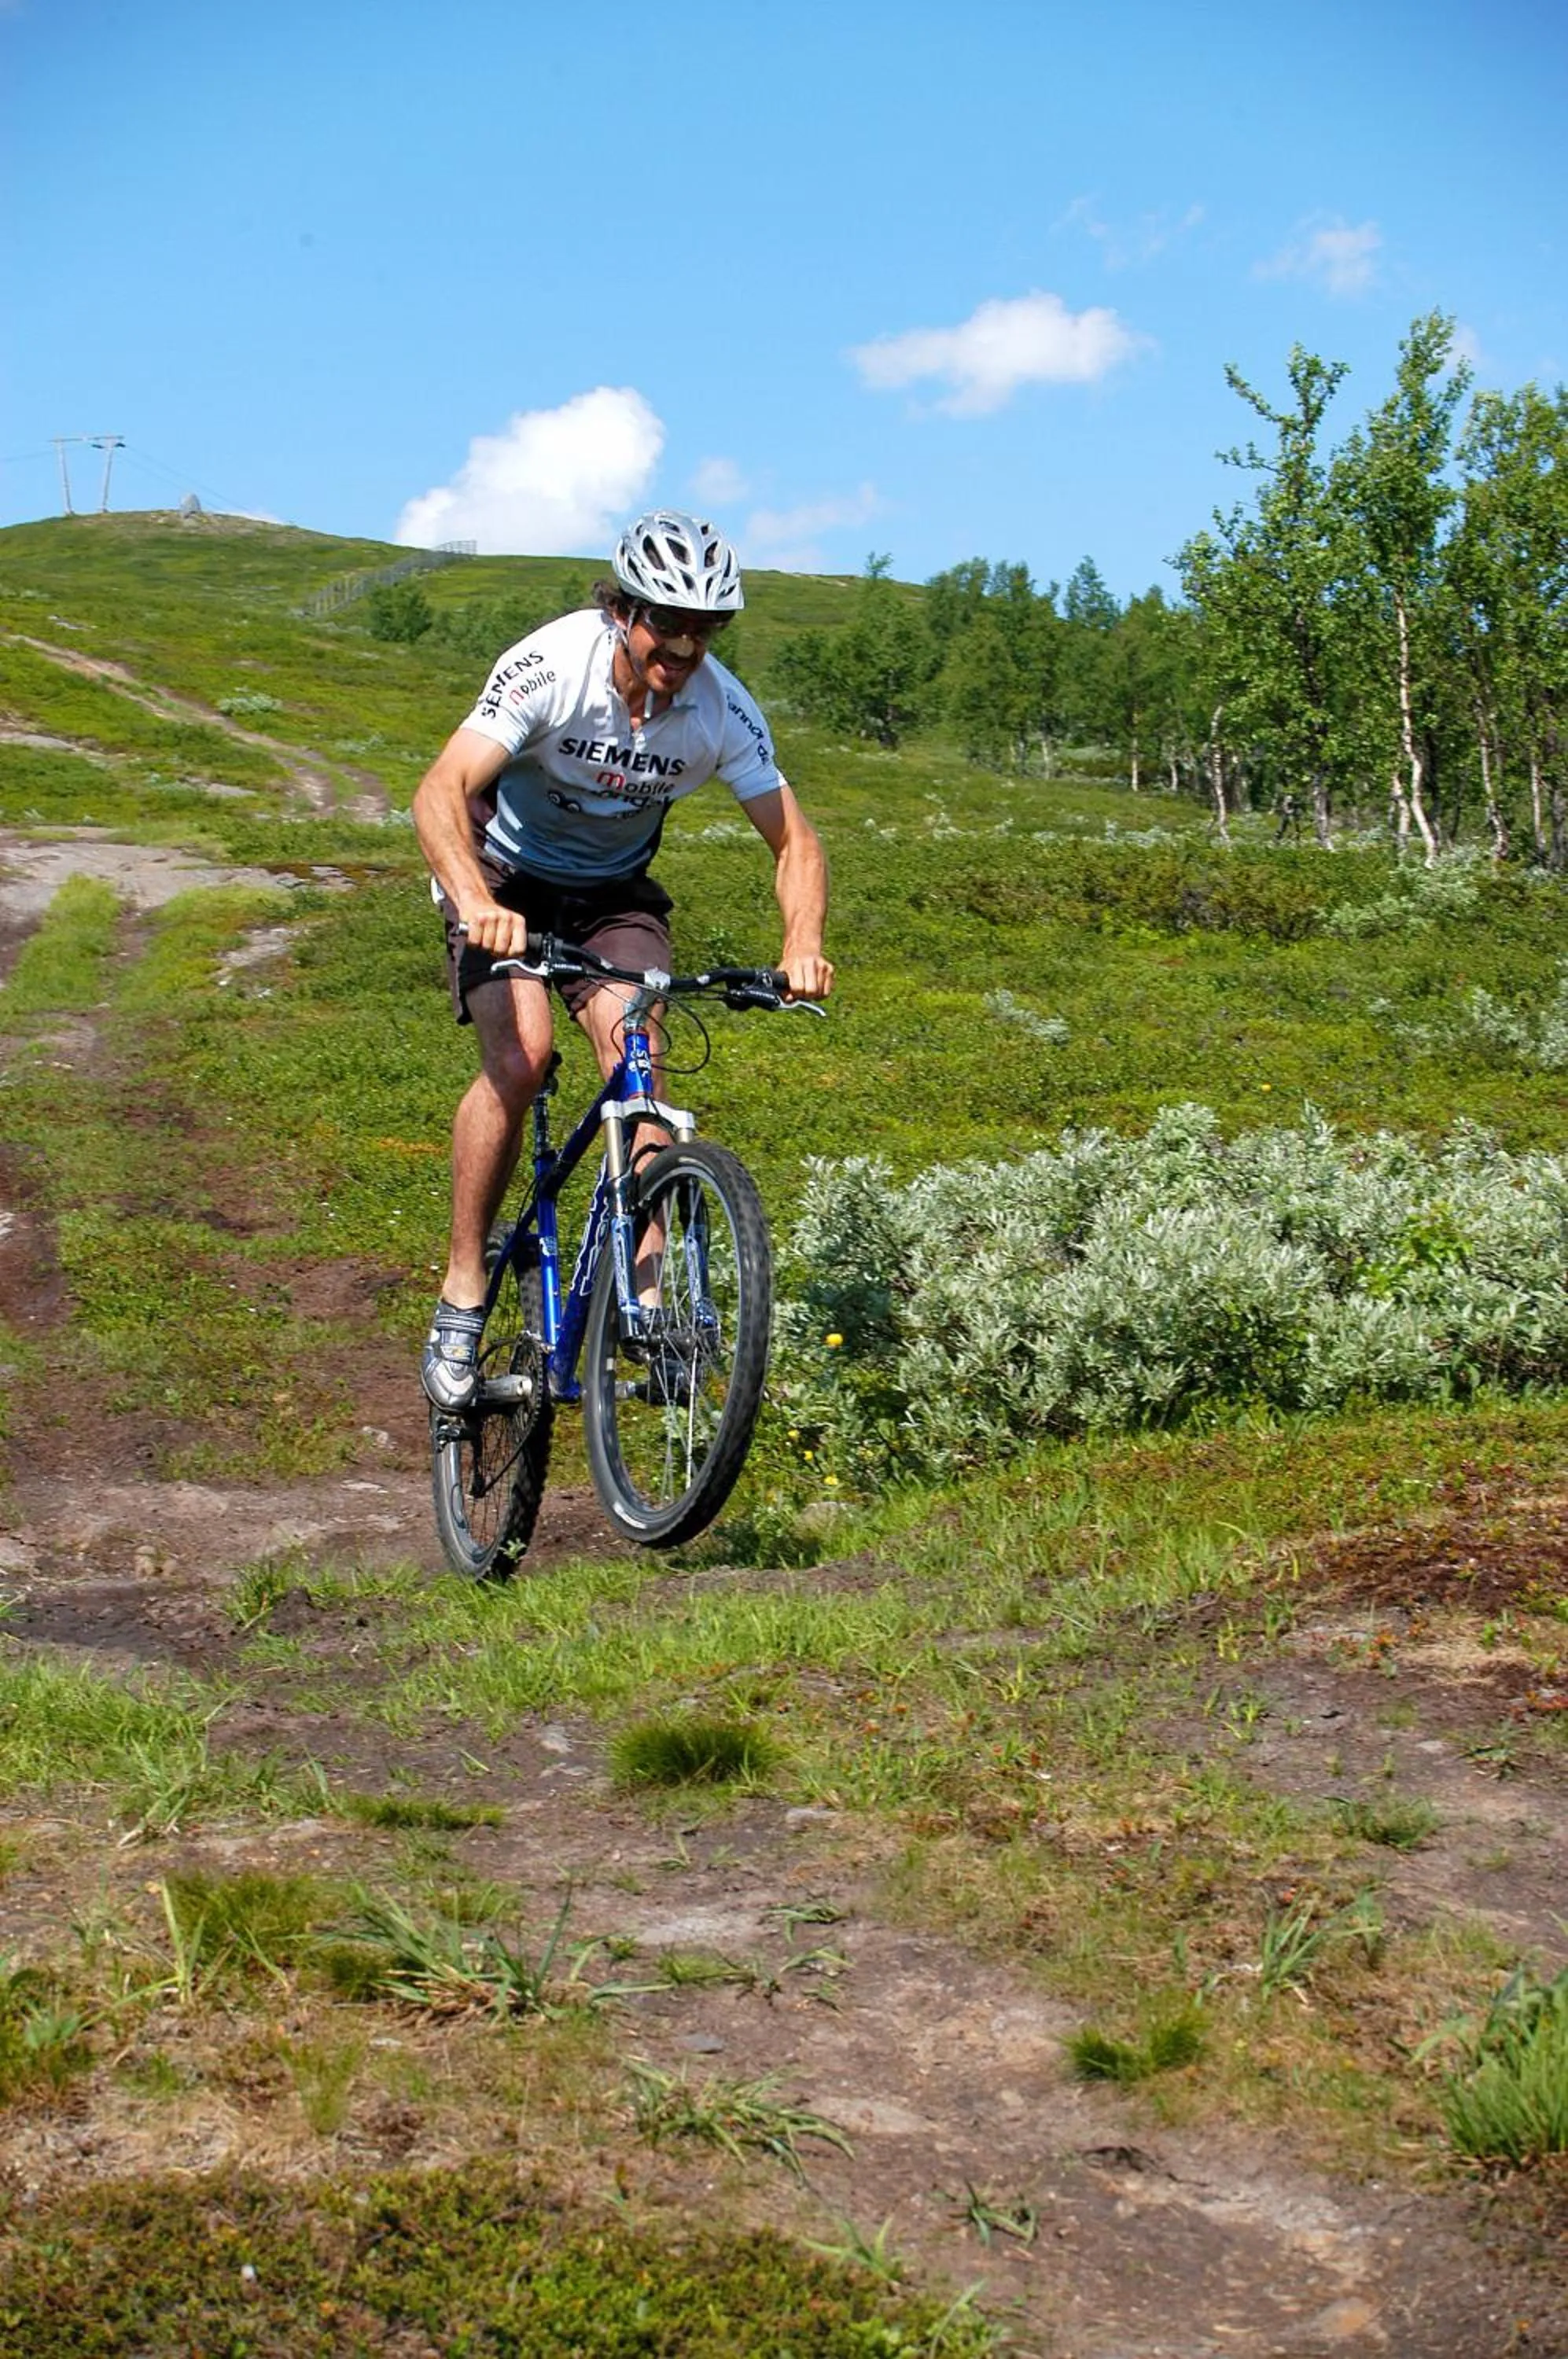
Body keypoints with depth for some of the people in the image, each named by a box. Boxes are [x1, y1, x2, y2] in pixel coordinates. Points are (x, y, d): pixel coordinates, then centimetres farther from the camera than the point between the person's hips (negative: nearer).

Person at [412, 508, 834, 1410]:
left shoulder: (724, 709, -19)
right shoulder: (550, 666, -29)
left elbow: (794, 838, -12)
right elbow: (442, 791, -38)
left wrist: (804, 942, -33)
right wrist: (476, 903, -56)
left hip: (615, 891, 3)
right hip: (507, 879, -3)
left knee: (634, 1052, -22)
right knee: (521, 1054, -24)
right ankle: (463, 1294, -12)